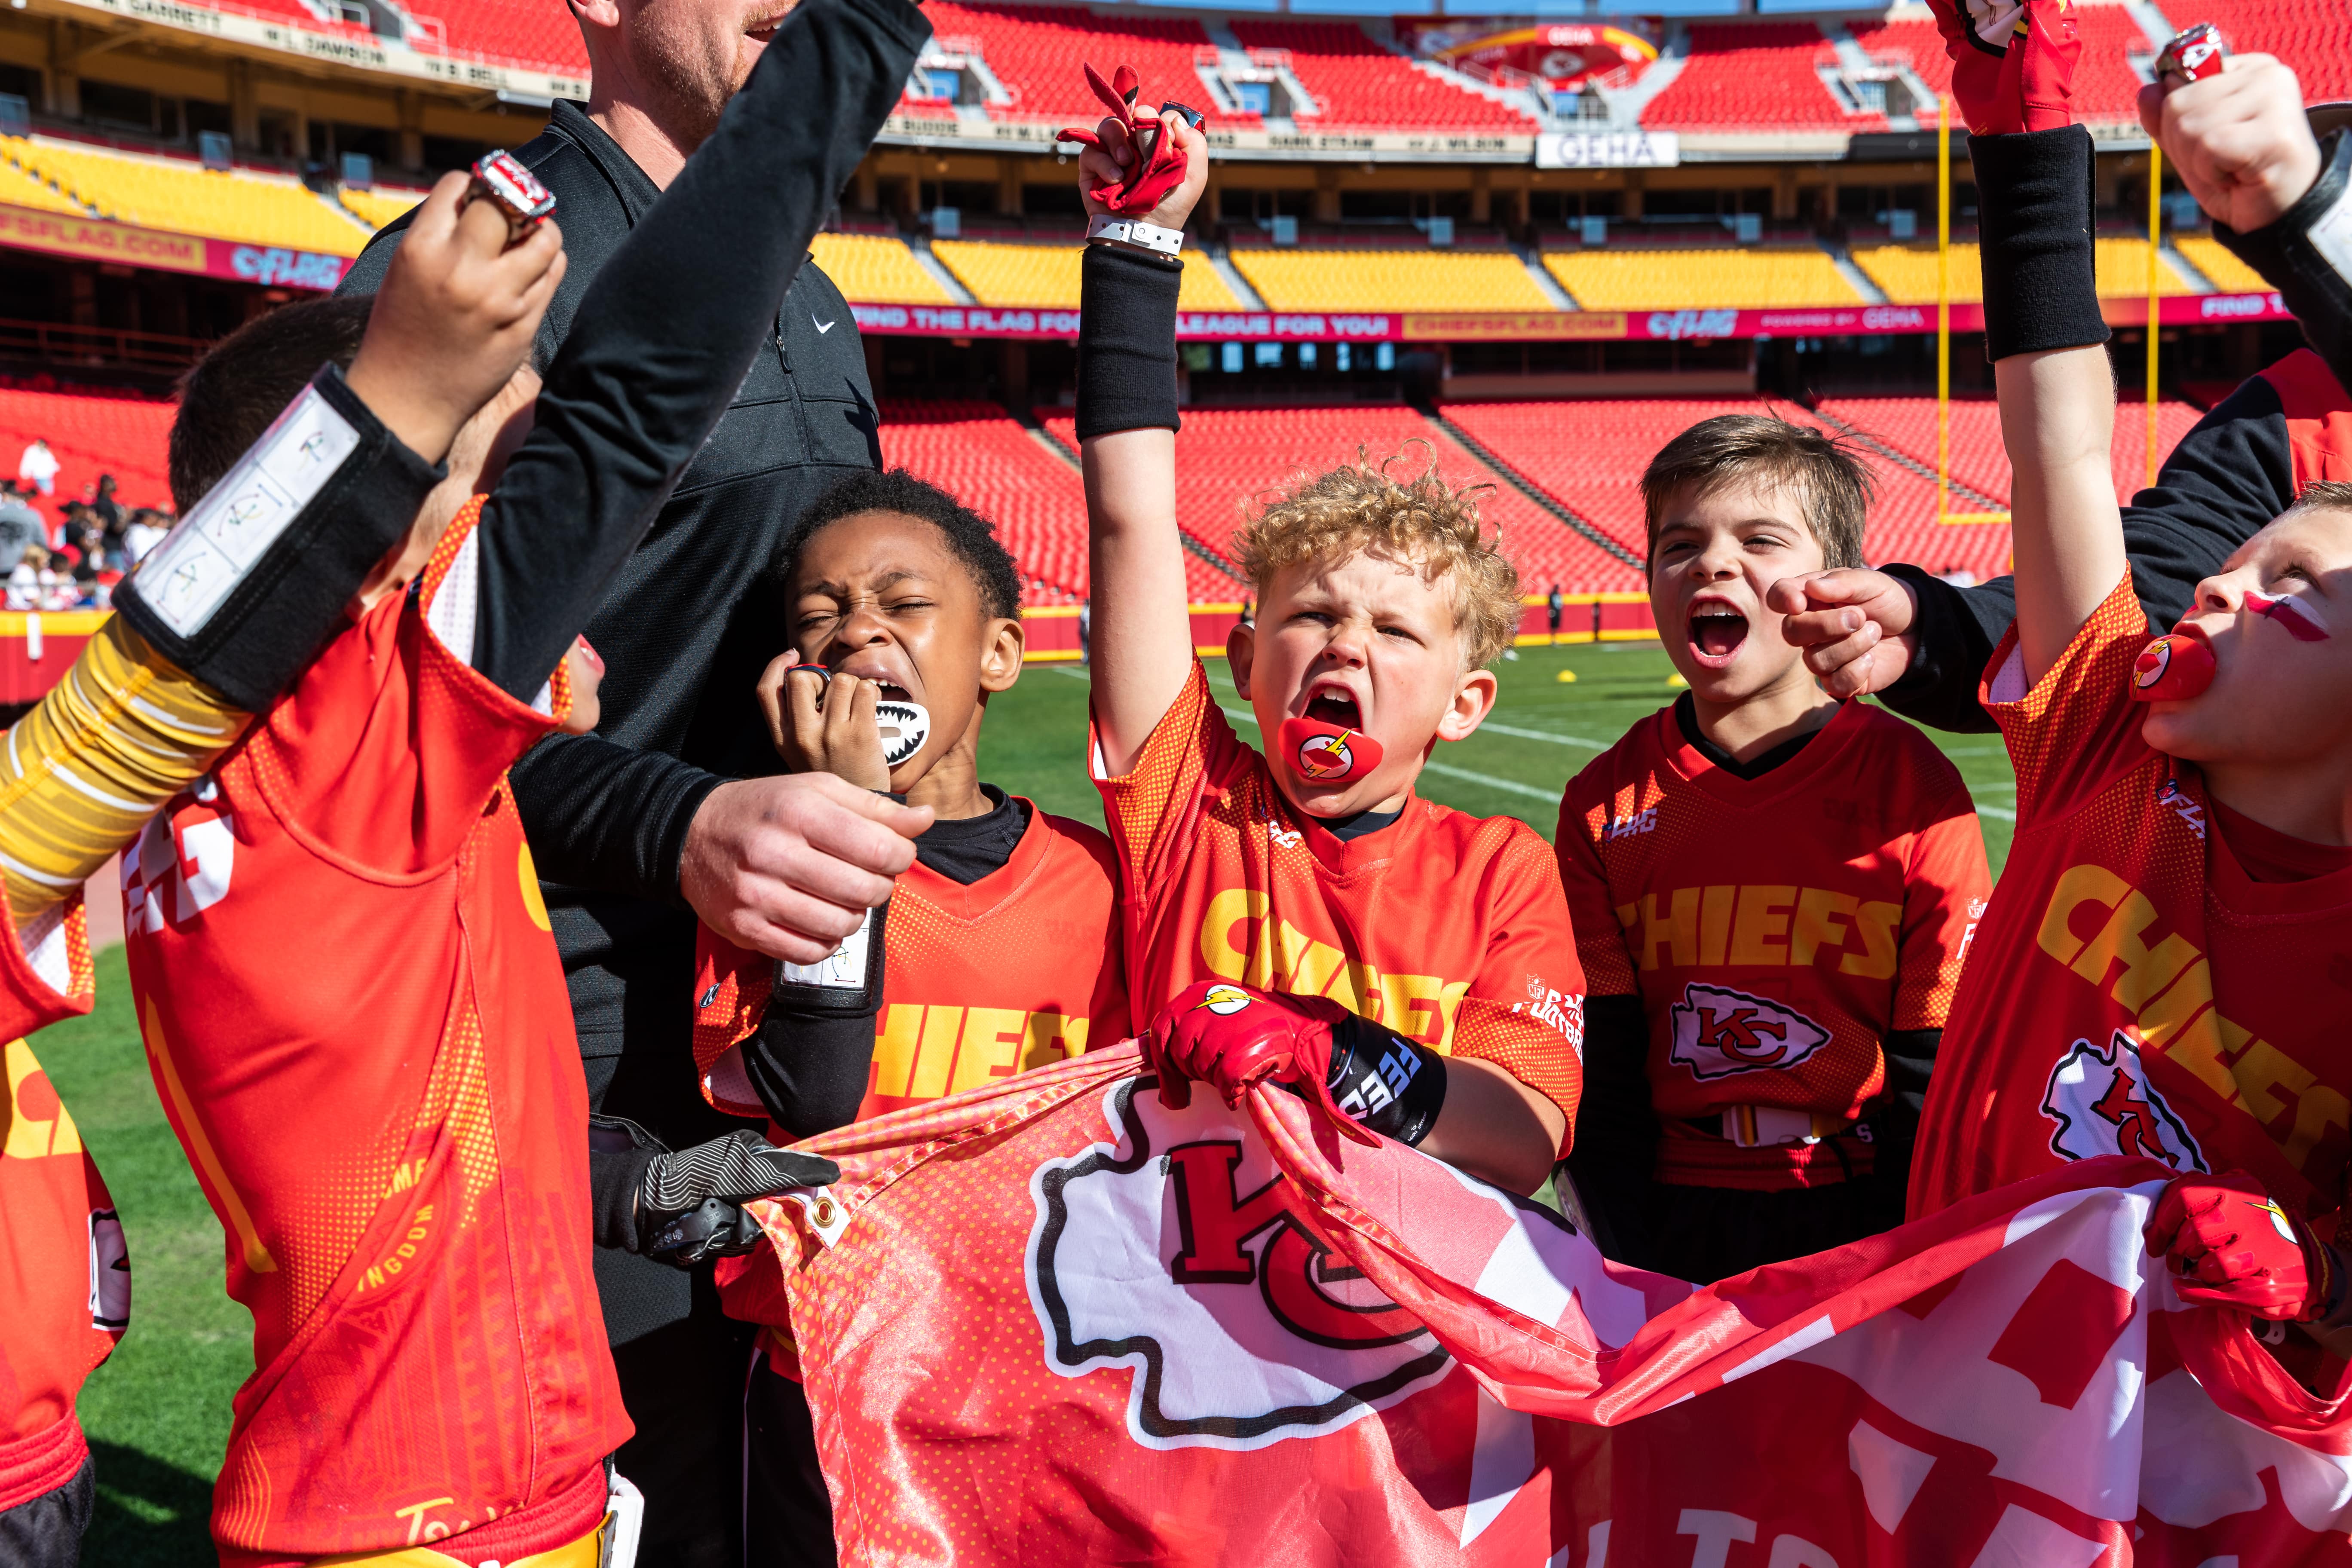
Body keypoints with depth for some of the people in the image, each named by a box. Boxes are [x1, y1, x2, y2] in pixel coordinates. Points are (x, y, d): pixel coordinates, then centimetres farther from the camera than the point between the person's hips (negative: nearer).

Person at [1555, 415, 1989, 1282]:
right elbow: (1603, 1075, 4)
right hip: (1678, 1219, 1)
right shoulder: (1605, 804, 4)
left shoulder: (1912, 787, -2)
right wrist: (1640, 1271, -6)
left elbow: (1936, 1079, -2)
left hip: (1865, 1209, -1)